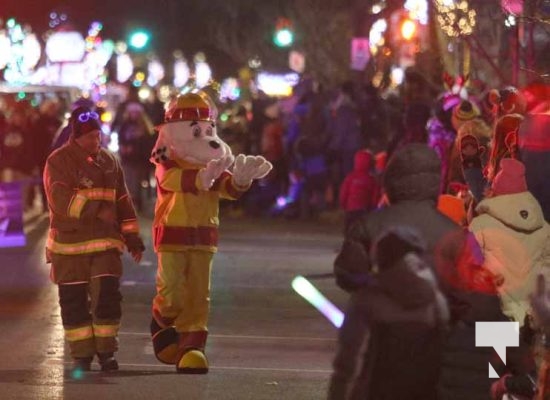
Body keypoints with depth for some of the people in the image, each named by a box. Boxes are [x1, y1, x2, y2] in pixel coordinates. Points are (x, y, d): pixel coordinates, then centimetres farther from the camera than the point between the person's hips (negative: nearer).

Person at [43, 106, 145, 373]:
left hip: (105, 242, 3)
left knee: (107, 296, -7)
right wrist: (97, 210, -25)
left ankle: (106, 351, 3)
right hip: (69, 244, -3)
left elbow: (123, 202, 15)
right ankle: (81, 355, 13)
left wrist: (132, 237, 12)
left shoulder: (109, 161, 10)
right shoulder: (58, 161, -6)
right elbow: (61, 199, -19)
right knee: (74, 302, 3)